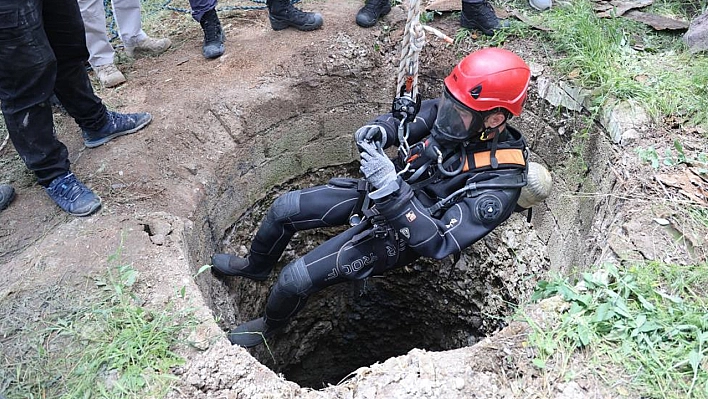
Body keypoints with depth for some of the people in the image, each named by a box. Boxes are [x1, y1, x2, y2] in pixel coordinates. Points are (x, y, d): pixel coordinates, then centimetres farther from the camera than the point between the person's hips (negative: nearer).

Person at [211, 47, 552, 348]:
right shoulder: (455, 115, -15)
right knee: (283, 208, 6)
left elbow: (437, 244, -33)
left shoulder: (497, 185, -31)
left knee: (295, 279, -9)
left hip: (392, 235, -6)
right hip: (371, 194, 6)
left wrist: (391, 189, -43)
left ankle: (269, 326, 29)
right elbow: (407, 118, 2)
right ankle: (255, 266, 40)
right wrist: (379, 130, -22)